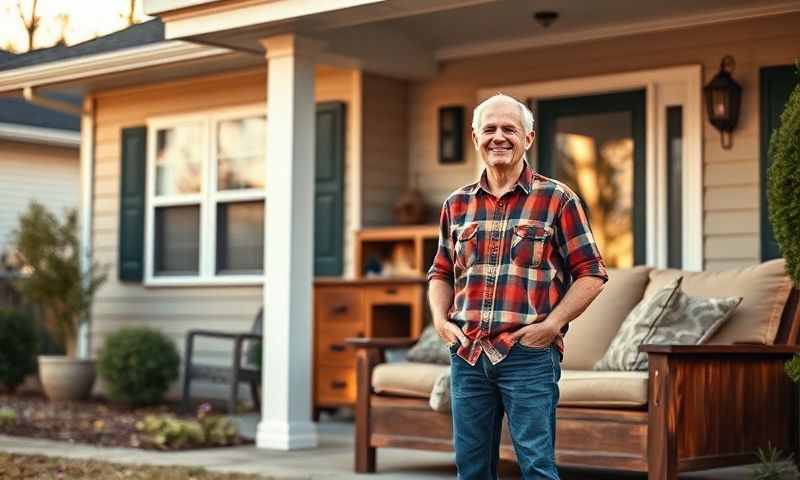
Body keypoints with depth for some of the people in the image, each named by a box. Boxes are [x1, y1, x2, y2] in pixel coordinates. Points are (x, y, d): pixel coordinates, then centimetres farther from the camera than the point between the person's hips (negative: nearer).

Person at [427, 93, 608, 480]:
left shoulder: (556, 199, 1)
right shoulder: (457, 204, 13)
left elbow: (590, 274, -1)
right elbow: (441, 274, 22)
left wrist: (553, 323, -11)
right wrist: (440, 319, 4)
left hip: (529, 355, -4)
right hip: (467, 354, 4)